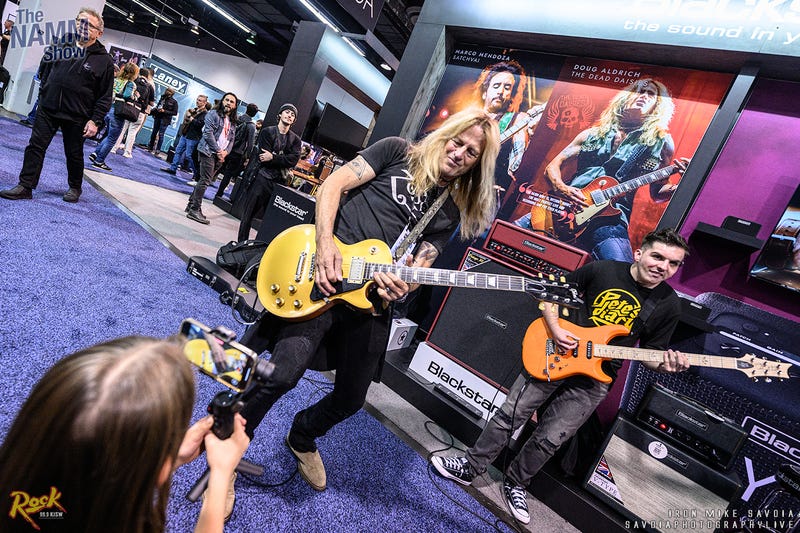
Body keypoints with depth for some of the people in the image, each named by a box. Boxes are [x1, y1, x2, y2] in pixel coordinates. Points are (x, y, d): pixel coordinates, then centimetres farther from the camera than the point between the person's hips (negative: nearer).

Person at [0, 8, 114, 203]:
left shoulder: (104, 60, -7)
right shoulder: (61, 45, 7)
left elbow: (105, 97, -8)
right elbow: (44, 70, 21)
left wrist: (95, 120, -13)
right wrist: (44, 94, 12)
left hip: (76, 117, -4)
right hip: (47, 109, 4)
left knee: (74, 154, 9)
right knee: (35, 147, 3)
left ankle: (75, 188, 28)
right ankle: (25, 187, 9)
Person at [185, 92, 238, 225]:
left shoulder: (233, 122, 18)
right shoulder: (213, 114, -2)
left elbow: (231, 139, 16)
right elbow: (208, 133, -10)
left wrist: (225, 152, -3)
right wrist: (218, 150, -13)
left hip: (220, 156, 7)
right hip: (208, 152, -7)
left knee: (204, 180, 10)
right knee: (205, 180, -11)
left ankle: (191, 205, 19)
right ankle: (195, 210, -7)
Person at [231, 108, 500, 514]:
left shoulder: (451, 211, 13)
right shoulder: (397, 151, 4)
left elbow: (420, 265, 7)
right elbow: (333, 184, -3)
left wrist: (402, 286, -17)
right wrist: (325, 244, -17)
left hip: (371, 298, 5)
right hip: (323, 274, -4)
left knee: (351, 398, 13)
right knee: (282, 373, -20)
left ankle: (302, 438, 46)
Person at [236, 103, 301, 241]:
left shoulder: (295, 140, 12)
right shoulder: (267, 132, 4)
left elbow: (293, 160, -4)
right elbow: (264, 156, -8)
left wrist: (273, 157, -12)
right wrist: (282, 159, -7)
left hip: (278, 181, 3)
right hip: (261, 177, -2)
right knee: (249, 212, 1)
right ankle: (242, 242, 11)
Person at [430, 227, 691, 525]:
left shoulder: (668, 305, -3)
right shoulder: (602, 270, -7)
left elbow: (650, 350, 7)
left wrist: (664, 363, -15)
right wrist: (554, 328, -14)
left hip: (594, 378, 1)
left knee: (549, 439, 4)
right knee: (510, 416, 3)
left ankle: (515, 483, 30)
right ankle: (470, 467, 21)